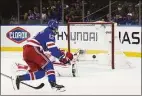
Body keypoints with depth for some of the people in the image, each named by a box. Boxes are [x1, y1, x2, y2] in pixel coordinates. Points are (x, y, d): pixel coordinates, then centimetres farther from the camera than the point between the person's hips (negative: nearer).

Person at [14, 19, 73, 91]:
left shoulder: (44, 33, 31)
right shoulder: (49, 32, 0)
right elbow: (52, 48, -13)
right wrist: (63, 56, -10)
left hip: (26, 52, 9)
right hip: (32, 49, -9)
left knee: (41, 72, 9)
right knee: (48, 64, -8)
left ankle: (20, 78, 6)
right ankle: (53, 83, -22)